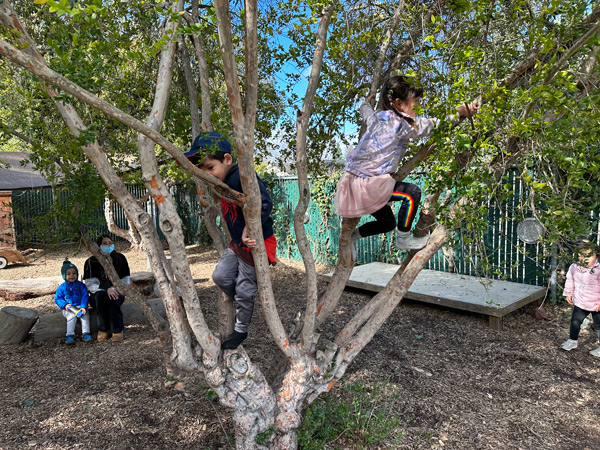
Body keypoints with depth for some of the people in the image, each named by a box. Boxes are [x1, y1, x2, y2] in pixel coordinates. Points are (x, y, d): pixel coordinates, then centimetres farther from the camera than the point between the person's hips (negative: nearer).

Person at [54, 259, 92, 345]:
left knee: (85, 315, -28)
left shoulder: (81, 285, 6)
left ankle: (85, 333, -26)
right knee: (72, 316, -30)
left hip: (80, 306, 1)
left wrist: (83, 307, -14)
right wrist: (65, 305, -10)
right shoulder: (62, 287, 7)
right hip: (68, 309, -1)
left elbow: (85, 296, 1)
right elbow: (57, 298, 8)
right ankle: (70, 335, -29)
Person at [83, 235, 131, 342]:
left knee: (113, 298, -35)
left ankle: (117, 330, -28)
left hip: (117, 293, 0)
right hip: (97, 296, 0)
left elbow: (125, 281, 1)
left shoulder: (120, 258, 1)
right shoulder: (91, 262, -2)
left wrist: (114, 289, -18)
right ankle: (103, 330, -25)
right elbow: (90, 284, -8)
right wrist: (106, 289, -26)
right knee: (101, 295, -35)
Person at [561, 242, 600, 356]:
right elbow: (570, 281, 11)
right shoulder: (574, 267, -5)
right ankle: (572, 341, 32)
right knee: (575, 321, 13)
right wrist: (568, 294, 13)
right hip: (579, 302, 5)